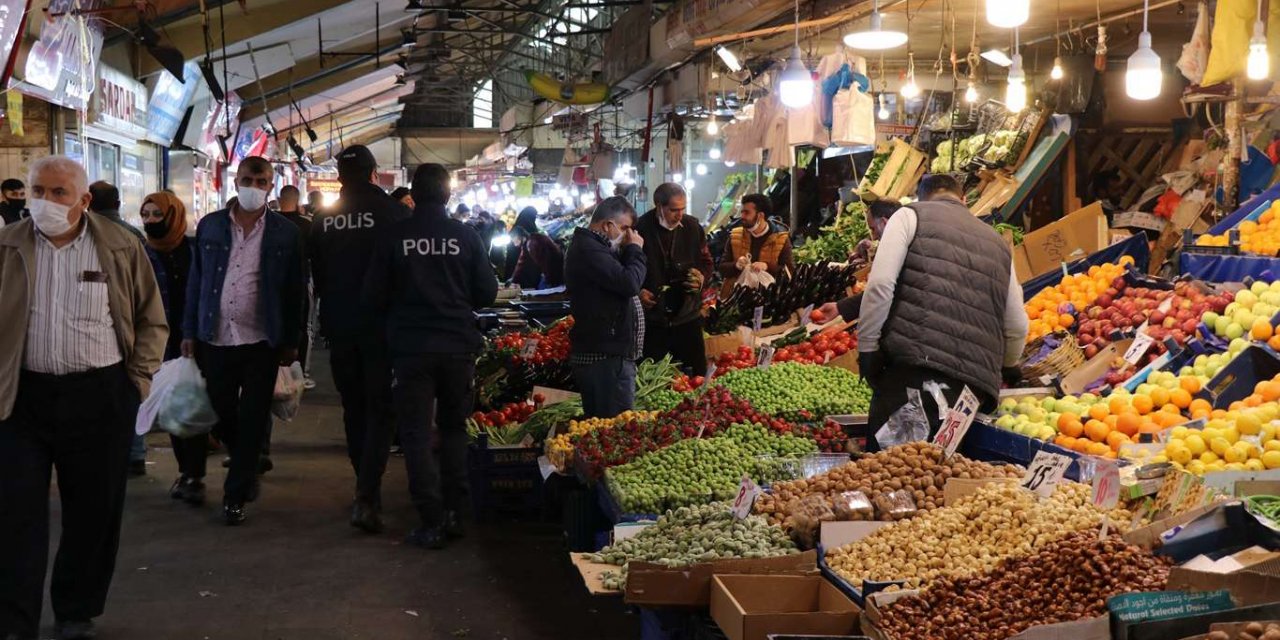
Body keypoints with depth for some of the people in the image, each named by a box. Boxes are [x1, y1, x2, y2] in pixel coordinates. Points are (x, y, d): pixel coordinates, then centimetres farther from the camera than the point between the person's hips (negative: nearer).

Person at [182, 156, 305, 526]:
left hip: (261, 342, -2)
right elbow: (196, 282, 8)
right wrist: (190, 333, 4)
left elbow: (294, 292, 2)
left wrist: (291, 342, 0)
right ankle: (247, 471, 36)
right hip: (216, 339, 2)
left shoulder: (284, 234, -1)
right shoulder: (210, 226, 5)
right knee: (221, 416, 11)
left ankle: (235, 495, 13)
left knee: (251, 422, 2)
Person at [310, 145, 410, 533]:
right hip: (382, 325, -3)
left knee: (354, 408, 16)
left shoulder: (325, 220, 2)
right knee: (381, 409, 0)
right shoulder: (393, 212, -9)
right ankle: (368, 497, -13)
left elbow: (317, 276, 11)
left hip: (338, 326, 4)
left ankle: (365, 489, 26)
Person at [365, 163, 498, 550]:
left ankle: (432, 524, 3)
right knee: (454, 429, 16)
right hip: (459, 345, 2)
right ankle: (455, 514, 18)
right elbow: (487, 292, 0)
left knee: (416, 434, 5)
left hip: (410, 347, -2)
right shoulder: (465, 235, -4)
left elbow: (374, 296, -3)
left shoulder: (395, 238, -7)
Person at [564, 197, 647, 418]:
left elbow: (620, 280, 21)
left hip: (608, 352, 11)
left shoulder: (589, 245, 19)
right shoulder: (589, 250, -16)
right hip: (606, 357, -11)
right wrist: (635, 250, -8)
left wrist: (630, 251, 8)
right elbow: (629, 283, -24)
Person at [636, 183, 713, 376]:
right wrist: (638, 291, -13)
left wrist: (702, 277, -5)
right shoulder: (640, 229, -9)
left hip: (687, 316, 3)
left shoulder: (692, 227, 2)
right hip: (652, 318, -3)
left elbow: (706, 261, 15)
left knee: (697, 374, 8)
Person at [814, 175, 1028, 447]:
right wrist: (1002, 370, 41)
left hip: (914, 367, -5)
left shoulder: (911, 215, 12)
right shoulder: (997, 242, 27)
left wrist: (867, 350, -1)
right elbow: (1017, 328, 23)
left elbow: (880, 284, -5)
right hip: (974, 384, 5)